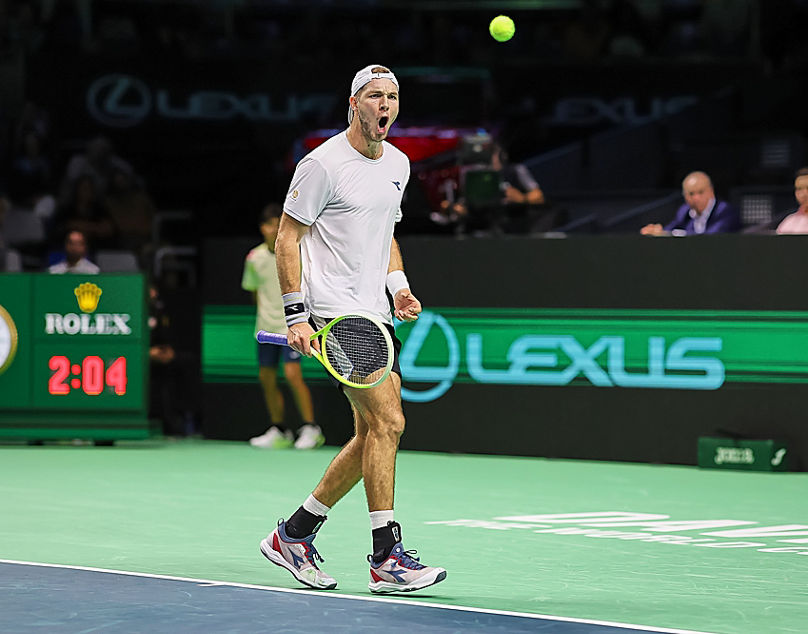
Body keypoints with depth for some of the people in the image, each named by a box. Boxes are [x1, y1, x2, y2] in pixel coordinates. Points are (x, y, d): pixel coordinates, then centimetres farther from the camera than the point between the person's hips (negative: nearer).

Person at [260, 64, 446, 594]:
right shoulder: (324, 163, -10)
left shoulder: (398, 164, 13)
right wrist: (296, 315, -15)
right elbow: (288, 237, -8)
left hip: (375, 313, 9)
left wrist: (399, 286, 8)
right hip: (334, 311, -9)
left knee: (372, 436, 7)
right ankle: (387, 558, -12)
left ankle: (294, 535, 20)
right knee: (387, 421, -16)